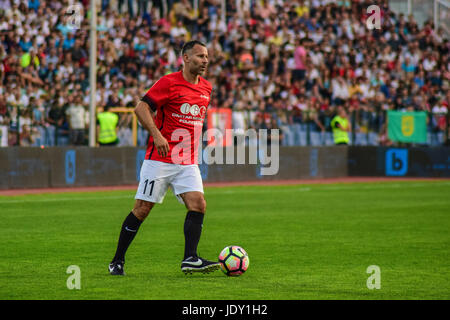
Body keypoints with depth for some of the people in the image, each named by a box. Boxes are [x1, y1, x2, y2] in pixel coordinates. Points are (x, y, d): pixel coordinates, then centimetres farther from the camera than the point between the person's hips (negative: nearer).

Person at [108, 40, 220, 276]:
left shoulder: (206, 88, 11)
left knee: (198, 205, -12)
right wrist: (157, 135, -26)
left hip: (188, 163, 6)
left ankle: (190, 259, -15)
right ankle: (117, 261, 8)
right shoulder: (169, 82, -9)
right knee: (142, 209, -3)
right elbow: (141, 108, -14)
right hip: (160, 159, -6)